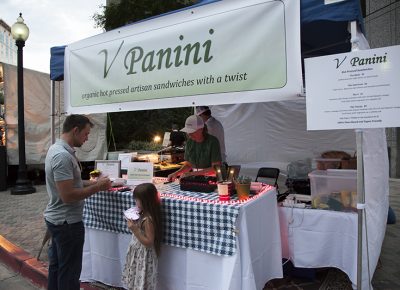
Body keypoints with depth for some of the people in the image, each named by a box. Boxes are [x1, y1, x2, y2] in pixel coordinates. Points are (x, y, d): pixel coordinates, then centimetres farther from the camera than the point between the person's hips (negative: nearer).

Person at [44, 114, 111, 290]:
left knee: (56, 266, 22)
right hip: (67, 222, -10)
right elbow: (67, 195, -28)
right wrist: (98, 187, -19)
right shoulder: (63, 155, -25)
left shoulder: (57, 149, 7)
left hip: (56, 218, 10)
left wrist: (94, 182, 4)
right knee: (69, 272, 5)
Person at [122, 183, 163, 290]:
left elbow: (149, 242, -26)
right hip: (137, 254, 9)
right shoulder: (143, 214, 0)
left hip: (144, 256, -9)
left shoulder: (148, 219, -27)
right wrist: (132, 220, 1)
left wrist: (134, 230, -30)